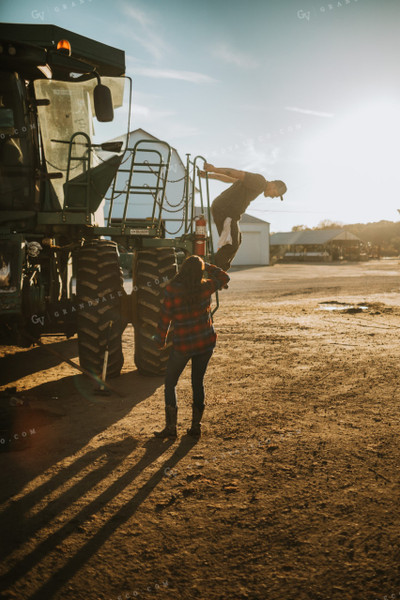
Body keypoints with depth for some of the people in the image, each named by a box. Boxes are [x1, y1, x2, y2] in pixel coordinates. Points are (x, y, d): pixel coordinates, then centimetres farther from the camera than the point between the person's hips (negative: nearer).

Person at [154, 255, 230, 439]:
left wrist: (160, 339, 3)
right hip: (206, 342, 3)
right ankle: (196, 425, 19)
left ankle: (170, 427, 8)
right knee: (198, 382, 16)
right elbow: (224, 277, 13)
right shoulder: (205, 287, -7)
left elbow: (165, 317, -10)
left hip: (182, 345, -3)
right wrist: (206, 265, 14)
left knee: (170, 383, 12)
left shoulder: (172, 289, -16)